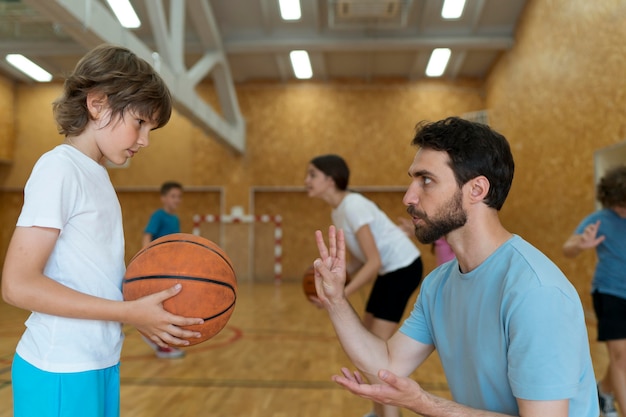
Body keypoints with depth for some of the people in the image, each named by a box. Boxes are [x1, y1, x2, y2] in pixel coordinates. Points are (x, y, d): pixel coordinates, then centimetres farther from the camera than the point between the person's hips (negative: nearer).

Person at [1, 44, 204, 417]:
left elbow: (90, 276, 11)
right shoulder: (59, 168, -14)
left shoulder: (96, 174, 10)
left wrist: (146, 303, -2)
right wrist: (130, 312, -20)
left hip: (101, 364, 8)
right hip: (61, 375, -8)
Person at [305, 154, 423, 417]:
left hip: (404, 267, -10)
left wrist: (341, 296, -30)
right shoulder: (338, 211, 7)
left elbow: (374, 262, -27)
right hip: (390, 269, 10)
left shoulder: (353, 206, -23)